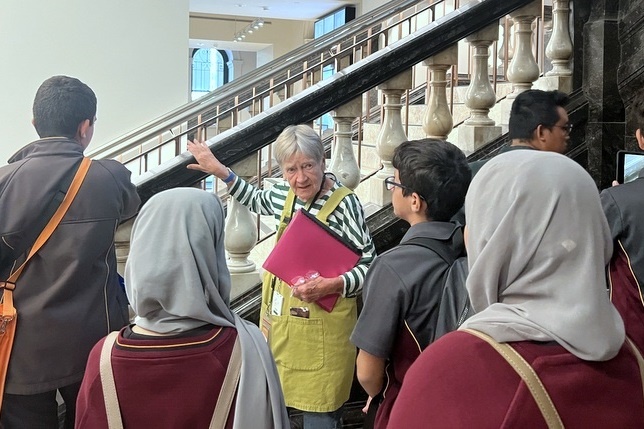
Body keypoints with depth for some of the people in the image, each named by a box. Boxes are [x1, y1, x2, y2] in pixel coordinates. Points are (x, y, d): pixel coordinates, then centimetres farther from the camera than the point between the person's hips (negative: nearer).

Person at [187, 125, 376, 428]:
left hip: (320, 328, -7)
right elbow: (256, 199, 27)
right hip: (280, 321, 7)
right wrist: (219, 170, 21)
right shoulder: (286, 195, 4)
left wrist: (332, 286, -29)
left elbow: (370, 266, -15)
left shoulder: (344, 204, -17)